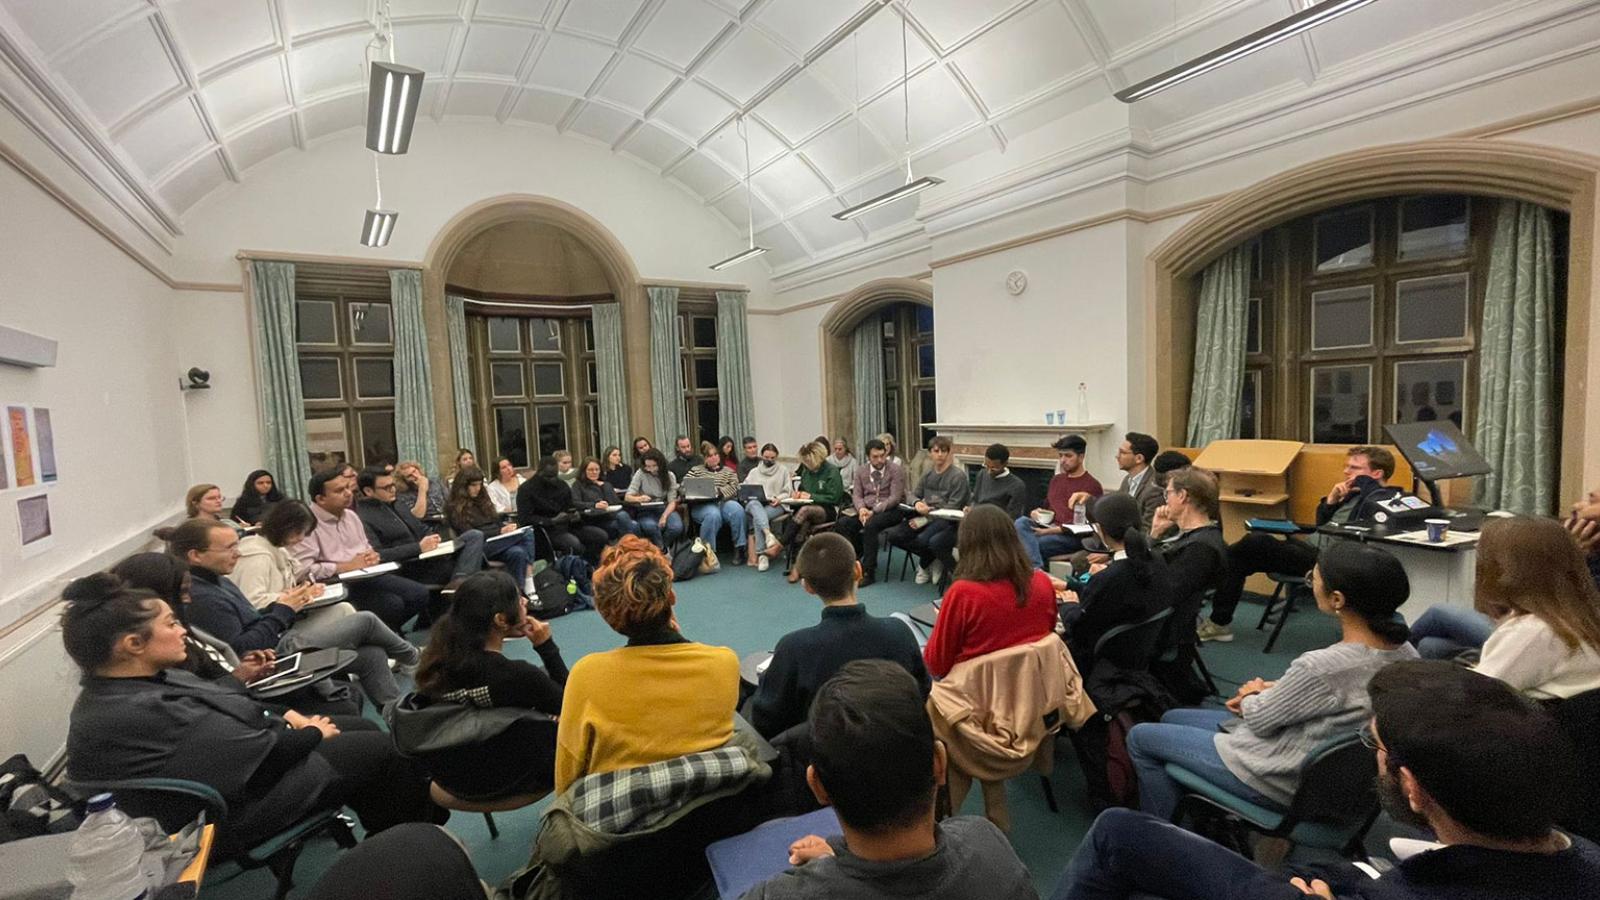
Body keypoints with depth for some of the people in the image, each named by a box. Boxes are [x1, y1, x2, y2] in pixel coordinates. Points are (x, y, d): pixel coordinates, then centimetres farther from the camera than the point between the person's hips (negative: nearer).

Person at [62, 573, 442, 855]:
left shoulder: (128, 685, -1)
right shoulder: (136, 715, -32)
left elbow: (218, 707, 10)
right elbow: (257, 755, -27)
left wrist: (285, 718, -1)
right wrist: (312, 733, -10)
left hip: (235, 764, 10)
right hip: (230, 807, -10)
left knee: (364, 727, 10)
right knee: (378, 749, -5)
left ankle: (391, 839, 27)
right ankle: (421, 834, 20)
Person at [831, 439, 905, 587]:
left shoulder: (897, 470, -4)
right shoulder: (861, 471, 10)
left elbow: (895, 498, -11)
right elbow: (856, 495, 7)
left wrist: (874, 511, -22)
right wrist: (861, 508, -16)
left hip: (890, 510, -5)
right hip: (866, 509, 5)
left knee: (870, 525, -35)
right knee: (842, 523, -22)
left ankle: (868, 572, -25)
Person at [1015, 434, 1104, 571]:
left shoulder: (1092, 485, -2)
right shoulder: (1056, 479, 22)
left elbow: (1084, 522, -9)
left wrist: (1052, 530, -17)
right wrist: (1036, 513, 6)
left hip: (1072, 536, -7)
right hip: (1048, 527, 7)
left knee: (1026, 545, -30)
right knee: (1021, 522, -27)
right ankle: (1037, 568, -39)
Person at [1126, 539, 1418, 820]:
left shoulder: (1321, 666, -35)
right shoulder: (1404, 651, -10)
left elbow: (1258, 720, -17)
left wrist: (1251, 696, 4)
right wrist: (1272, 691, 4)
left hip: (1284, 782, -8)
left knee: (1140, 737, 9)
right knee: (1172, 719, 23)